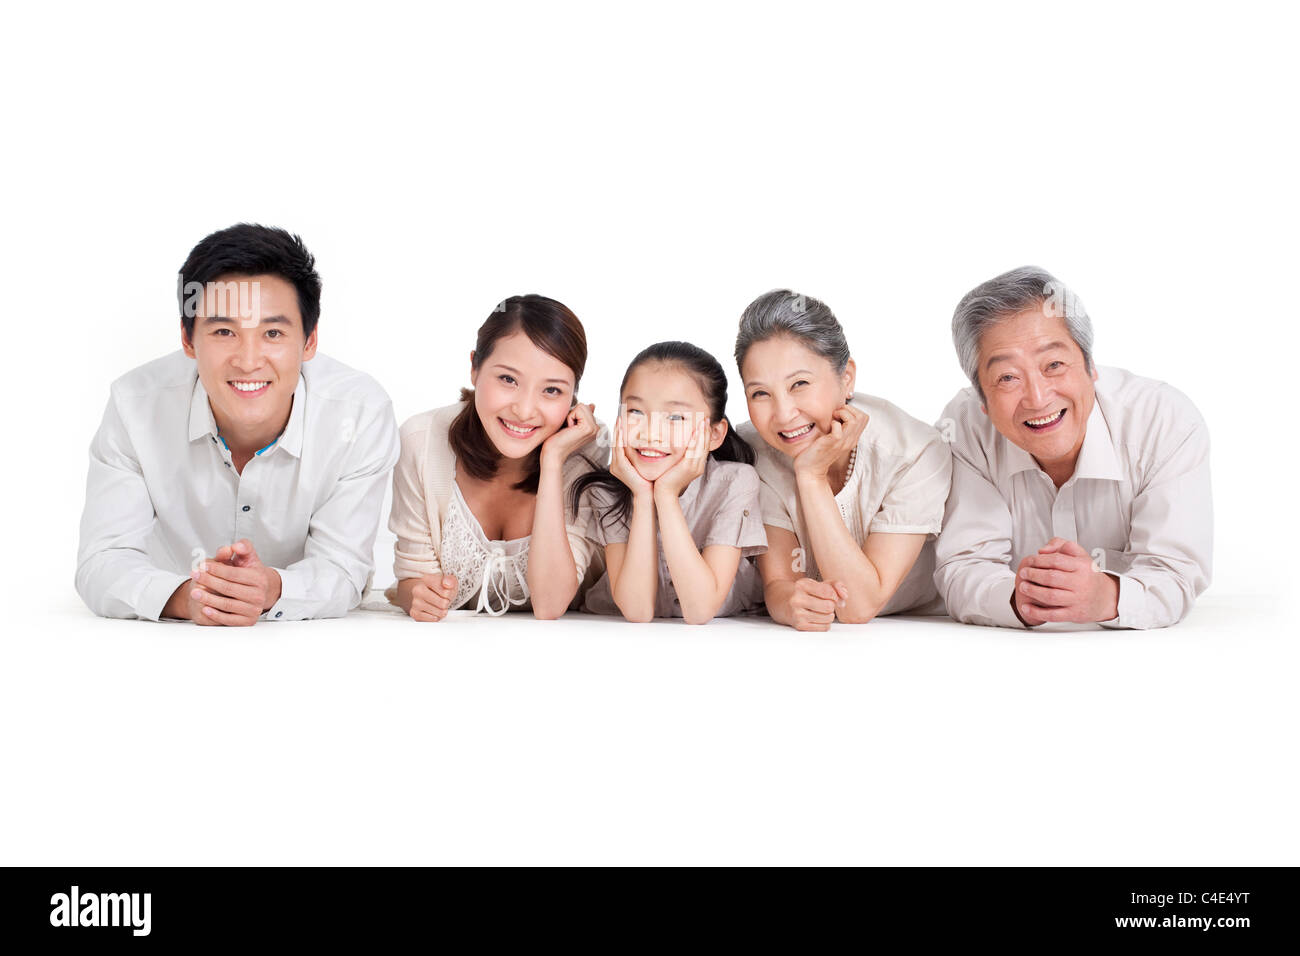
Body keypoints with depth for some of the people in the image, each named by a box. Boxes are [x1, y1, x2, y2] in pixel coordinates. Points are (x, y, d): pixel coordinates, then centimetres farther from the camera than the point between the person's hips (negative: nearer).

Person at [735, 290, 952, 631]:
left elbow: (861, 606, -24)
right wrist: (791, 603, -38)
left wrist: (811, 476, -30)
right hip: (804, 638, 1)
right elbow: (777, 582, -14)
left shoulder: (916, 453, -22)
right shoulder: (753, 451, -14)